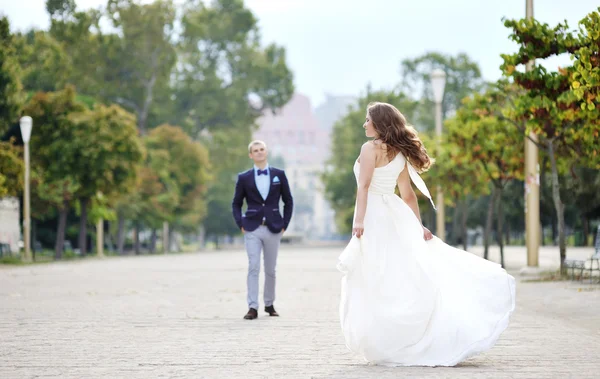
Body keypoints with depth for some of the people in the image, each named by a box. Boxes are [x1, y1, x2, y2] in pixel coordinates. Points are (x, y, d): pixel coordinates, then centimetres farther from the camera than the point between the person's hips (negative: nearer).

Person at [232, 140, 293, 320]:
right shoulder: (244, 178, 4)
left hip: (273, 229, 1)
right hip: (252, 230, -1)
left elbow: (288, 201, 11)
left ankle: (269, 304, 23)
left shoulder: (279, 175, 6)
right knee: (253, 268, -10)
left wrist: (284, 225, 3)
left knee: (270, 270, 8)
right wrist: (241, 225, -1)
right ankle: (253, 307, -10)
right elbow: (236, 204, 11)